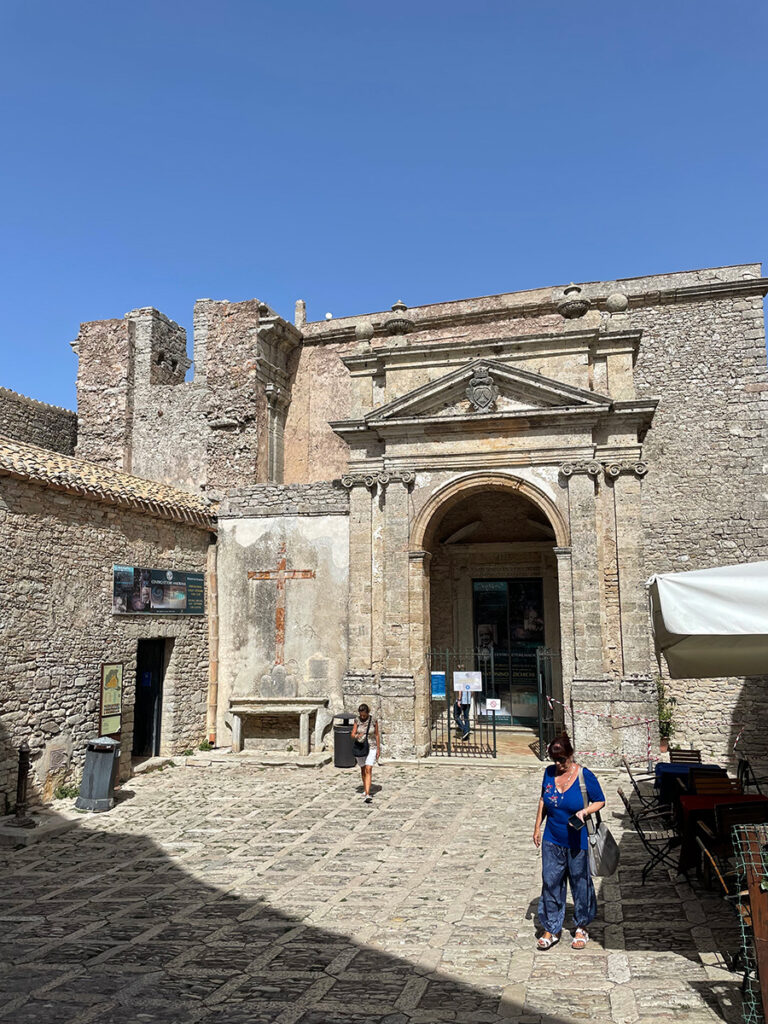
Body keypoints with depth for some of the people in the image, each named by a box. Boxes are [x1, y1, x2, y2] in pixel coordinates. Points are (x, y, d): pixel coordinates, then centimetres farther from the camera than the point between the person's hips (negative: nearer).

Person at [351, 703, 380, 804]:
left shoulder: (374, 720, -10)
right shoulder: (357, 720, -7)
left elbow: (377, 734, -1)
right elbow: (352, 735, -7)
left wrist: (378, 749, 0)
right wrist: (356, 736, -31)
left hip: (371, 747, -2)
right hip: (359, 748, 2)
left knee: (368, 770, -14)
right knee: (363, 769, 16)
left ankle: (367, 795, -20)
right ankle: (365, 790, 37)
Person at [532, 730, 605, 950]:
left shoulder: (585, 776, -14)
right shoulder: (549, 773, -1)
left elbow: (600, 801, -5)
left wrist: (585, 811, -24)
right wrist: (537, 827, 13)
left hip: (577, 841, -3)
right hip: (552, 840, 3)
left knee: (580, 883, 11)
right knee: (550, 883, 5)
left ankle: (581, 928, 31)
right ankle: (551, 929, 18)